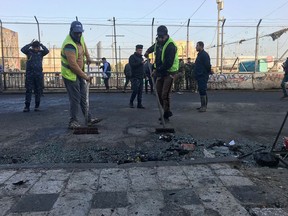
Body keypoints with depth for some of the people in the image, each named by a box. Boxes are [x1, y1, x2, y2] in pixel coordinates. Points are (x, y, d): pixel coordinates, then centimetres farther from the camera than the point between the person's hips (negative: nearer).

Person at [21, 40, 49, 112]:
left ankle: (37, 106, 12)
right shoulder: (29, 51, 5)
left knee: (38, 90, 4)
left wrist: (41, 44, -6)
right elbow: (22, 49, -12)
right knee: (28, 90, 0)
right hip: (29, 73, -1)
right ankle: (27, 106, 3)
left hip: (39, 74, 1)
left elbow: (47, 51, -10)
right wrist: (30, 44, -9)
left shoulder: (41, 52, 7)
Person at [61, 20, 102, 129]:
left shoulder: (80, 37, 1)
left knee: (83, 97, 12)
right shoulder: (69, 45, -26)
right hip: (70, 74, -9)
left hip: (79, 73, 9)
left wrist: (88, 57, 14)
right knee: (75, 99, -8)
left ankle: (89, 118, 20)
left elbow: (83, 44, 27)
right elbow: (73, 65, -29)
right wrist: (85, 76, -23)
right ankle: (73, 121, 3)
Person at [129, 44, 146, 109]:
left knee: (140, 91, 4)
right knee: (135, 90, -10)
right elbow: (132, 65, -18)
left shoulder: (141, 57, 20)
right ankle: (131, 103, 6)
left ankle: (139, 104, 7)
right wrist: (140, 63, -24)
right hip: (135, 77, -7)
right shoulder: (132, 57, -3)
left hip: (141, 77, 7)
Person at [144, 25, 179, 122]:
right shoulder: (158, 42, 7)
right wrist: (148, 51, 19)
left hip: (169, 72, -9)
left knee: (165, 95, -11)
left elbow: (168, 63, -27)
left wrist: (158, 70, -21)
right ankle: (167, 112, 24)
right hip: (160, 72, 9)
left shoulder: (170, 46, -21)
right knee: (159, 93, 10)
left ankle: (166, 116, 0)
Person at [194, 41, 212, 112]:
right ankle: (203, 105, 19)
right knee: (202, 90, 12)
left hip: (203, 76, -10)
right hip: (200, 76, 10)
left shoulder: (204, 55, -14)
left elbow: (207, 65, -18)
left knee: (202, 91, -11)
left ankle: (204, 106, -9)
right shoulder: (199, 54, 18)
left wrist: (208, 72, -8)